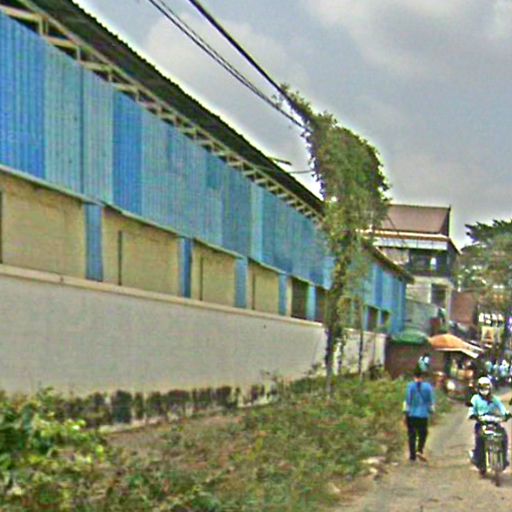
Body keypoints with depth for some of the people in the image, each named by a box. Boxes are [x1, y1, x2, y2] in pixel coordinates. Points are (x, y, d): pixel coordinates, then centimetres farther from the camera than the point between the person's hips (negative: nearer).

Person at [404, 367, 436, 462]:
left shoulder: (410, 386, -6)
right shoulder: (428, 386, 0)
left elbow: (407, 400, -6)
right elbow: (432, 401, 2)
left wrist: (406, 412, 0)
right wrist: (431, 411, 16)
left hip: (411, 414, -1)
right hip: (423, 415, 1)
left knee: (412, 435, 6)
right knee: (423, 434, 14)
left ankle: (412, 455, 6)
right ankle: (420, 450, -7)